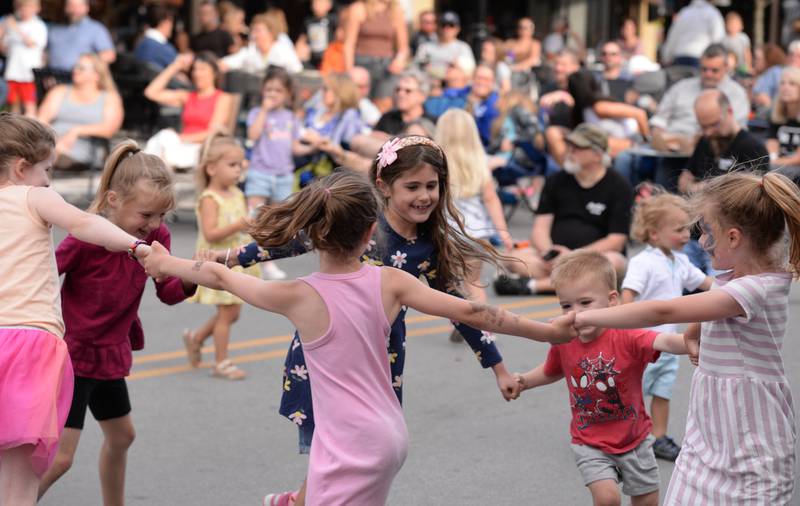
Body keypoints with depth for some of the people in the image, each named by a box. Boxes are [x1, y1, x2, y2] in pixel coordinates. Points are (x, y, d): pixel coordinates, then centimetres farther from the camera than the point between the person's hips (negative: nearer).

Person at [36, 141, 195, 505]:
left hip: (111, 352, 8)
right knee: (60, 456, -13)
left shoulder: (156, 236, -8)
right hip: (72, 352, -8)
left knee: (121, 436, 25)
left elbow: (168, 292, -5)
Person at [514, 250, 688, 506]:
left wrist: (690, 343, -62)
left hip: (635, 438, 0)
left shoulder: (627, 337, -22)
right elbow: (552, 371, 13)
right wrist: (523, 381, -2)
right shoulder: (563, 342, -11)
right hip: (590, 444, 0)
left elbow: (662, 341, -42)